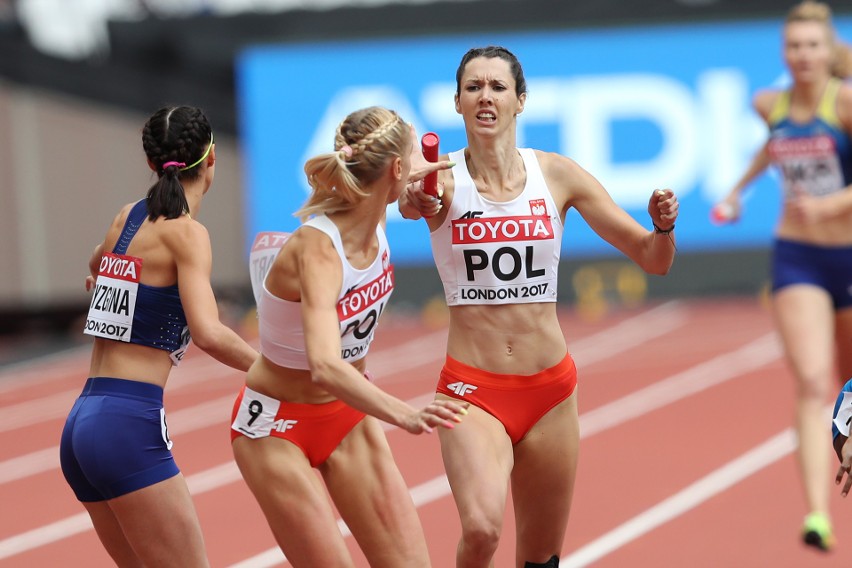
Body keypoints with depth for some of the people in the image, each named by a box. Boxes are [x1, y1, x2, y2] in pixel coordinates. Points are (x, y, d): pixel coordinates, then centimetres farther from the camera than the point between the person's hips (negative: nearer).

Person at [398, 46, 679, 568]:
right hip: (472, 387, -3)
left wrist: (663, 227, -19)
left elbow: (653, 260, 2)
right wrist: (417, 204, -54)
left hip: (550, 388, 3)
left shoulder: (557, 174, 0)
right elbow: (412, 200, -31)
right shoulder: (442, 179, -6)